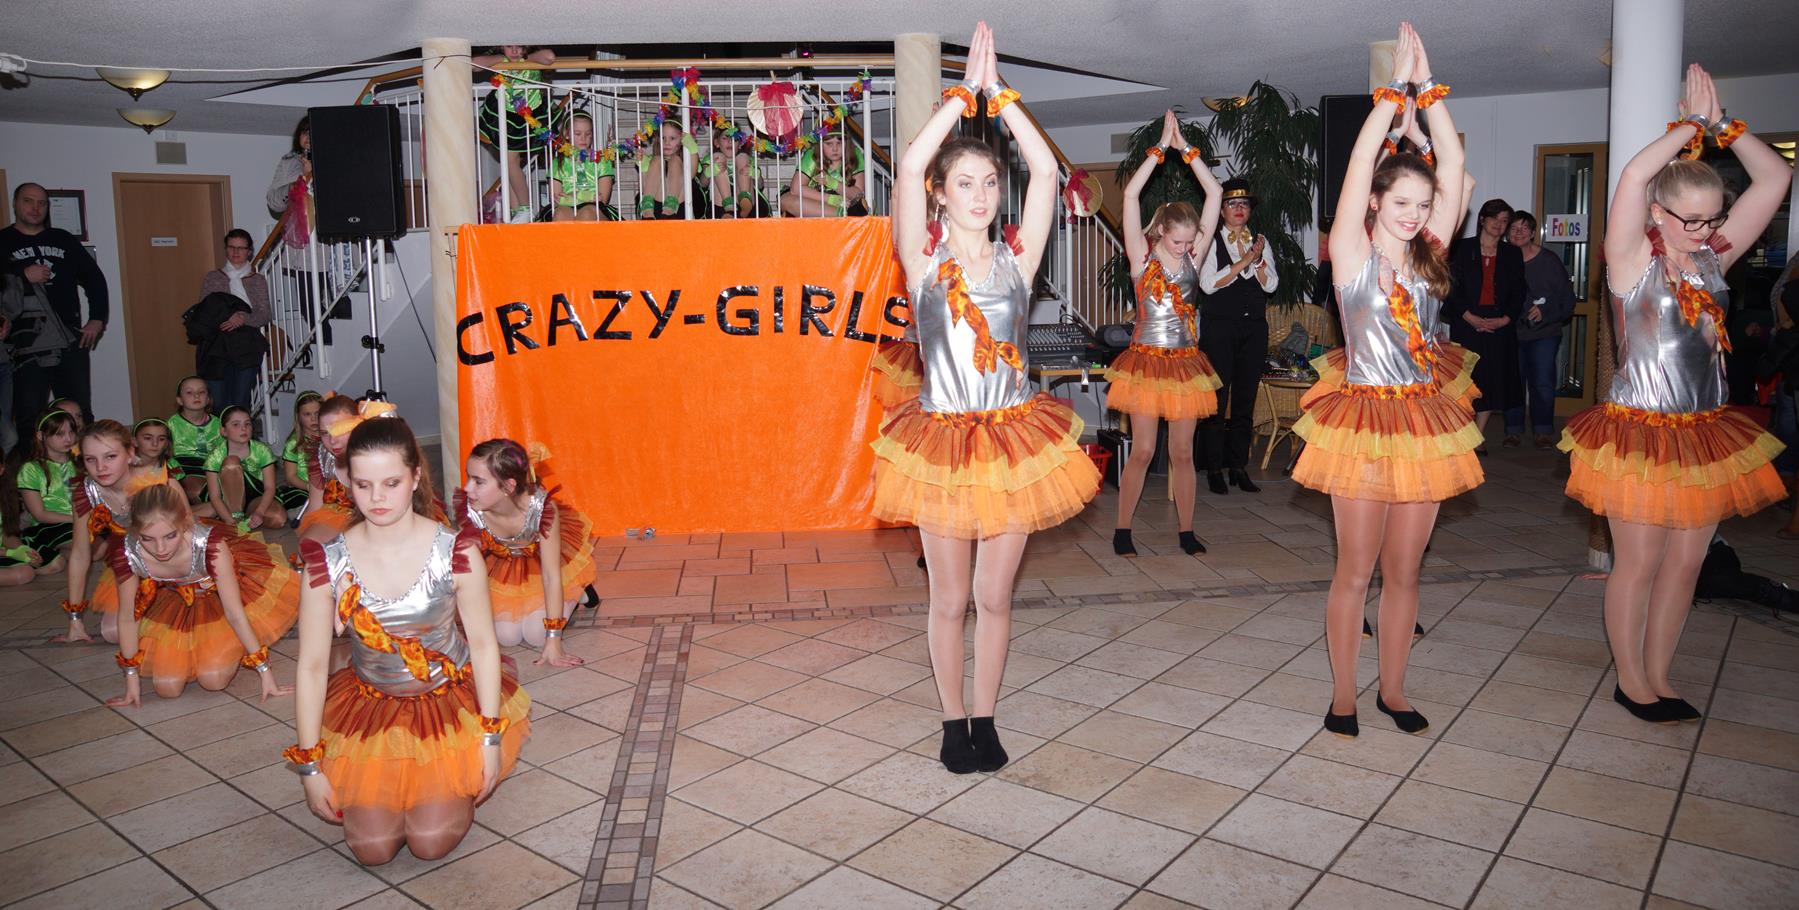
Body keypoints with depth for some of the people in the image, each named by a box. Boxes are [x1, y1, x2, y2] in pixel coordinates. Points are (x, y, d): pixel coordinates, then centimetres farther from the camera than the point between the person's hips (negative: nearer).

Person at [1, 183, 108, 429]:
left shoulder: (64, 240, 14)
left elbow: (94, 278, 17)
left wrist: (97, 319, 8)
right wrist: (23, 277, -13)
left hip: (71, 345, 3)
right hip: (25, 350, -3)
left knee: (81, 417, 7)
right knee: (29, 422, -4)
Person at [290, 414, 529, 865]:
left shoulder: (456, 552, -18)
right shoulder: (327, 564, -14)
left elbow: (483, 643, -10)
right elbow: (312, 666, -8)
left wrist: (491, 737, -10)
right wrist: (309, 765, -6)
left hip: (452, 703, -1)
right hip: (369, 712, 2)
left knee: (432, 841, -11)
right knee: (372, 848, -6)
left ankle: (459, 786, 23)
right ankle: (380, 791, 28)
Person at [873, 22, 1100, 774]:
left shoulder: (1016, 258, 3)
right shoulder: (924, 260, -1)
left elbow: (1046, 170, -7)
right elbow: (909, 167, -14)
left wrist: (999, 93, -5)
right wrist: (964, 92, -9)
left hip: (1014, 438, 2)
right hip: (942, 442, -1)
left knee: (994, 597, 10)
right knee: (949, 599, 9)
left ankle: (985, 720, 26)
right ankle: (954, 723, 26)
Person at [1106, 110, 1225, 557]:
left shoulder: (1193, 253, 4)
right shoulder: (1142, 255, -5)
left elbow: (1215, 193, 2)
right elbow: (1131, 194, -14)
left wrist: (1186, 148, -1)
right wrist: (1163, 146, -11)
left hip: (1186, 362, 3)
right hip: (1147, 361, -3)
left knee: (1182, 454, 8)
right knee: (1142, 452, -1)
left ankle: (1187, 532, 17)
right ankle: (1121, 531, 10)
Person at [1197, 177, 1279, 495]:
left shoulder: (1260, 242, 14)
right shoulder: (1211, 241, 2)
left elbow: (1271, 284, 6)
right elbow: (1209, 284, -10)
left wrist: (1258, 259, -9)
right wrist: (1243, 262, -12)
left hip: (1254, 328, 4)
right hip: (1219, 327, -4)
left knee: (1246, 398, 6)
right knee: (1217, 399, -5)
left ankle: (1239, 467, 13)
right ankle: (1214, 469, 2)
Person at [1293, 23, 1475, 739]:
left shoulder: (1429, 253, 8)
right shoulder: (1353, 253, -4)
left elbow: (1453, 165, 2)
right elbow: (1360, 163, -13)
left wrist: (1429, 89, 0)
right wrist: (1395, 89, -10)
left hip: (1426, 420, 4)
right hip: (1363, 420, -4)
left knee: (1404, 571, 11)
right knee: (1356, 570, 3)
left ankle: (1392, 690, 25)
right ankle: (1343, 694, 17)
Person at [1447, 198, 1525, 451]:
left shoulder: (1512, 254, 11)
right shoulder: (1463, 248, 3)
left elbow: (1518, 293, 8)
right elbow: (1453, 287, -4)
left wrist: (1505, 319, -7)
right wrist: (1470, 317, -12)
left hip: (1500, 325, 3)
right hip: (1467, 323, -3)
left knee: (1491, 382, 4)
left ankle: (1479, 436, 13)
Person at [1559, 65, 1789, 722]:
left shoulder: (1713, 259, 8)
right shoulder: (1633, 261, -8)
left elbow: (1776, 179, 9)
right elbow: (1634, 177, -24)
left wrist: (1722, 124, 2)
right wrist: (1693, 125, -10)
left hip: (1707, 434, 6)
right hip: (1640, 434, -6)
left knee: (1685, 564, 11)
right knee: (1638, 564, 4)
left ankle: (1659, 677, 25)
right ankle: (1631, 682, 19)